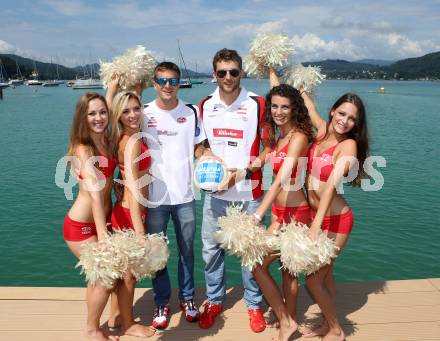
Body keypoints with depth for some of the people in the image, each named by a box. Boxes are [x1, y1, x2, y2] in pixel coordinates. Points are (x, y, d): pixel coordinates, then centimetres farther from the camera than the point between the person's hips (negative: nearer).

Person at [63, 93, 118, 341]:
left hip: (100, 220, 8)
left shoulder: (107, 141, -2)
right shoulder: (83, 149, -23)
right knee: (106, 279, -1)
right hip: (80, 226, -8)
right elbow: (95, 192, -34)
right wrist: (102, 233, -41)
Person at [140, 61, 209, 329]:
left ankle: (187, 297, 32)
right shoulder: (143, 114, -2)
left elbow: (198, 147, 8)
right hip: (155, 195, 0)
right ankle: (162, 302, 28)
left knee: (187, 249, 13)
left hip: (184, 194, 1)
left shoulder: (191, 112, 1)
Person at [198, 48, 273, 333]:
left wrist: (243, 172, -14)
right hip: (214, 192, 3)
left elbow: (270, 147, -2)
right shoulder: (205, 105, 5)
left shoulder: (257, 104, -6)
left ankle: (254, 304, 28)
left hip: (248, 192, -3)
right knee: (211, 248, 12)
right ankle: (215, 301, 33)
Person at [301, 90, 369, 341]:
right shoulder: (323, 131, -1)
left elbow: (332, 185, -30)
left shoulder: (348, 145, -19)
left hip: (335, 219, -7)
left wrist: (315, 227, -36)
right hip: (316, 214, 7)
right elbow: (311, 108, 19)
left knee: (313, 280, 2)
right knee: (324, 274, 19)